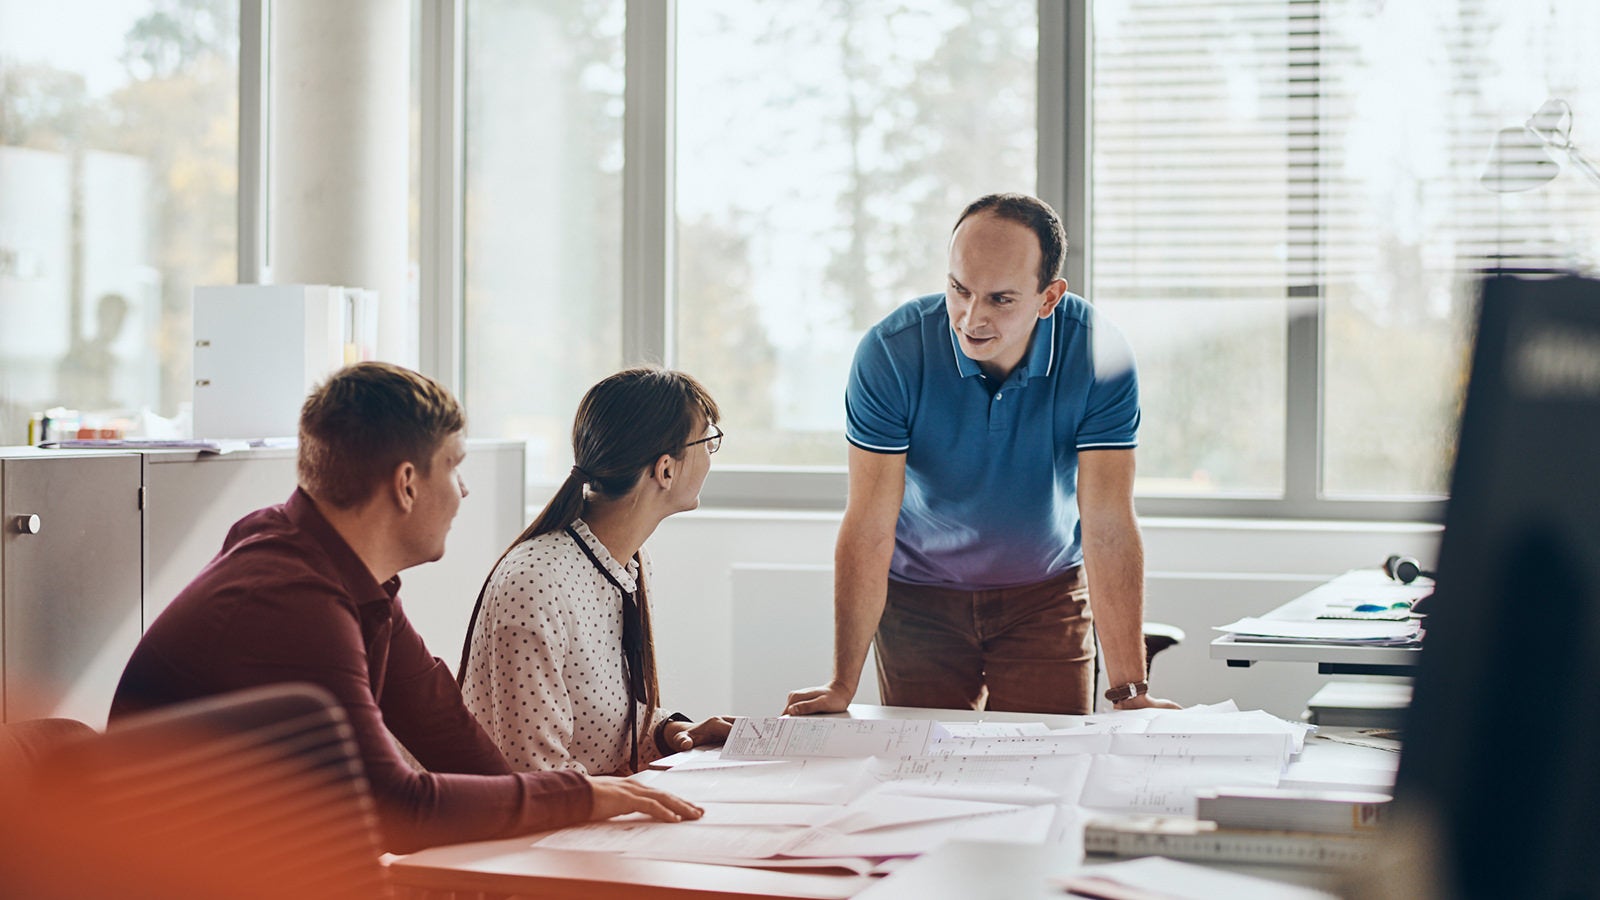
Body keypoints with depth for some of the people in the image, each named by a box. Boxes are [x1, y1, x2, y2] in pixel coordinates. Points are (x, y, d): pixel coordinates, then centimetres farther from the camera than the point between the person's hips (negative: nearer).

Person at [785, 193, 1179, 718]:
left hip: (1046, 595, 1)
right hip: (918, 593, 0)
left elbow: (1107, 526, -23)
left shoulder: (1099, 357, -21)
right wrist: (843, 685, -25)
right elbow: (869, 527, -22)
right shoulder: (891, 352, -23)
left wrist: (1130, 691, -29)